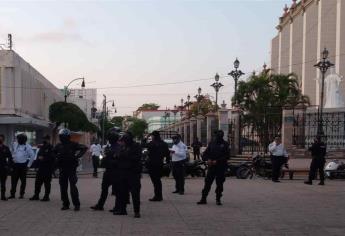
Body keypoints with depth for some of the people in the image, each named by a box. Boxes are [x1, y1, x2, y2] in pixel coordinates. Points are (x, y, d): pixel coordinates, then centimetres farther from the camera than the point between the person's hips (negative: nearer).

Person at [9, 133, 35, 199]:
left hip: (23, 165, -3)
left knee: (23, 180, 4)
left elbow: (32, 156, -5)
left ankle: (22, 194, 12)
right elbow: (12, 153, 21)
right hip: (15, 165, 4)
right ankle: (12, 194, 7)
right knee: (13, 180, 1)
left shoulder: (28, 147, -5)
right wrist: (12, 159, 13)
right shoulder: (14, 144, 8)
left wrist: (28, 165, -6)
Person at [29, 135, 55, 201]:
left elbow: (51, 157, -18)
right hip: (40, 168, 7)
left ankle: (46, 197, 5)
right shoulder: (42, 147, 17)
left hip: (48, 168, -7)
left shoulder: (51, 148, -8)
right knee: (37, 182, 9)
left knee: (47, 183, -1)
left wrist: (43, 158, -18)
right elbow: (38, 155, 25)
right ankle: (36, 195, 17)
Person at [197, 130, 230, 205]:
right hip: (211, 166, 2)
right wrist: (208, 159, -9)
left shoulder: (225, 144, 0)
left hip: (221, 167, -2)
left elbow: (227, 156, -8)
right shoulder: (211, 143, 9)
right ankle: (203, 199, 5)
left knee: (219, 184, 3)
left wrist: (217, 161, -15)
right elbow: (205, 154, 11)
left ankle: (218, 199, 13)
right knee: (207, 182, 1)